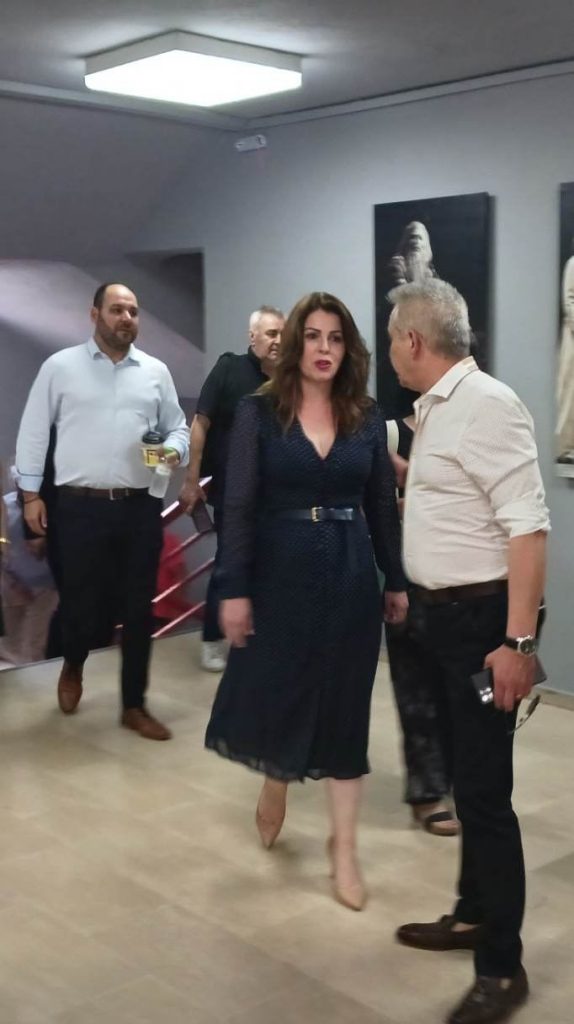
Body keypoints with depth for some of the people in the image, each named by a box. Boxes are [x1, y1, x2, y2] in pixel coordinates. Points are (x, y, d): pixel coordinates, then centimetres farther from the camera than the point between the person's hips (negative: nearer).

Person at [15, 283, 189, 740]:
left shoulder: (156, 371, 8)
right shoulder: (60, 367, 1)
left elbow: (178, 426, 14)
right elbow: (34, 432, 4)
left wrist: (174, 451, -9)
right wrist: (31, 494, 0)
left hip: (141, 507, 2)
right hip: (81, 507, -2)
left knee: (138, 608, 6)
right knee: (80, 602, 5)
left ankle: (134, 705, 20)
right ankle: (73, 667, 40)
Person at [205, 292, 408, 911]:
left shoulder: (367, 418, 4)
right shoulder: (259, 412, -4)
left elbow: (383, 506, 7)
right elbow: (239, 506, -7)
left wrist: (396, 581, 6)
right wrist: (233, 588, -12)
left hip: (350, 575, 2)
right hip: (280, 572, -2)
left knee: (344, 703, 5)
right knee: (275, 691, 7)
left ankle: (343, 846, 17)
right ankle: (275, 784, 42)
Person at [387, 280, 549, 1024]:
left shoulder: (487, 404, -18)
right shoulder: (436, 408, 10)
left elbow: (528, 527, -23)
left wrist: (519, 640, -25)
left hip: (481, 616, -9)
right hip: (443, 614, 9)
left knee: (485, 790, -3)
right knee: (467, 776, 19)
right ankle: (473, 914, 35)